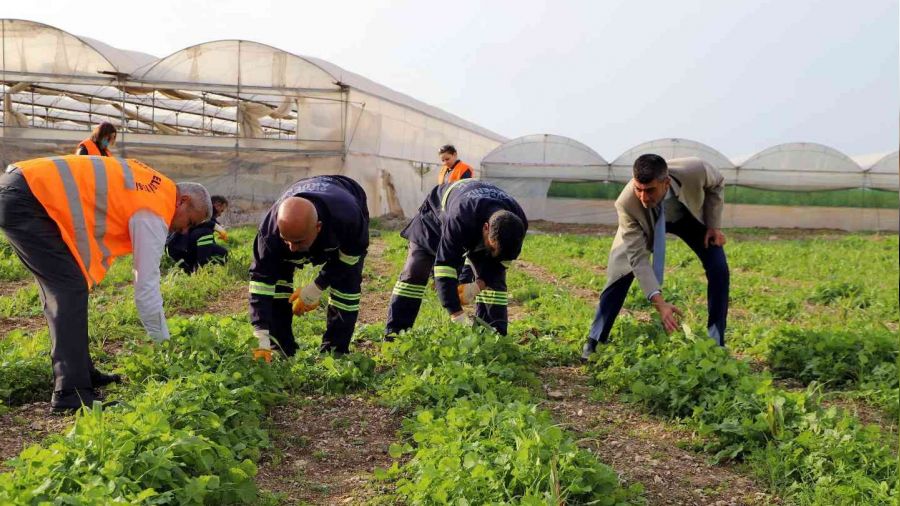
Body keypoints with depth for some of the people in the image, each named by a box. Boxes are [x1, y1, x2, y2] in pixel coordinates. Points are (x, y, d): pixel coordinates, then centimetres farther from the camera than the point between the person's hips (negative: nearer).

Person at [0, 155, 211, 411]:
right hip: (25, 200, -10)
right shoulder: (153, 213, -11)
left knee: (61, 289, 14)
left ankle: (81, 371, 21)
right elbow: (146, 287, -12)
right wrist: (165, 348, -4)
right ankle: (71, 393, -12)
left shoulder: (155, 187, 15)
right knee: (71, 291, -12)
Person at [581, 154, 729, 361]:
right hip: (647, 223, -1)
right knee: (622, 272, -15)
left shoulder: (695, 171, -41)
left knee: (718, 270, -12)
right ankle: (594, 341, 0)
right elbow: (638, 256, -37)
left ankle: (716, 343, 3)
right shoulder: (626, 204, -41)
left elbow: (716, 184, -13)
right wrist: (658, 301, -44)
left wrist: (714, 225, -16)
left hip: (690, 215, 2)